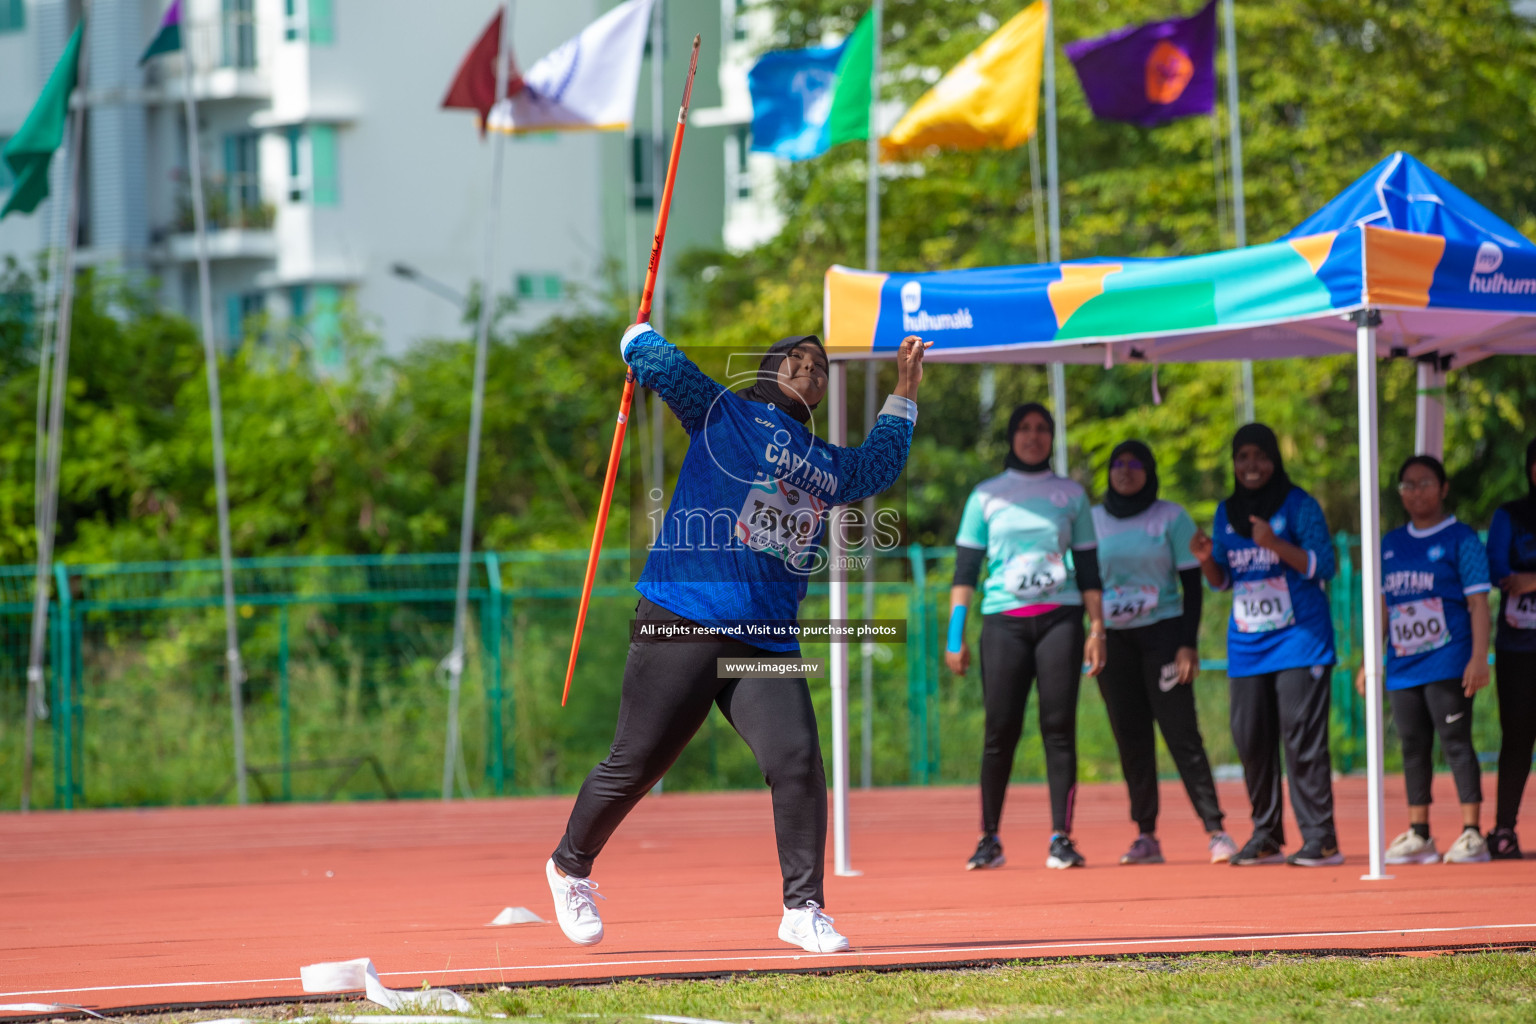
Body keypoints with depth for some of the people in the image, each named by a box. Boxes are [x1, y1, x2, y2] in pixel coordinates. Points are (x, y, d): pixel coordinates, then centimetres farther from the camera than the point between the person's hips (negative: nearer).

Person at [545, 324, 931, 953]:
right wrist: (641, 334, 17)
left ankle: (803, 909, -7)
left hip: (768, 644, 5)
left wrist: (904, 394, 40)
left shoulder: (829, 466, 24)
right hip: (682, 625, -5)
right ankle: (570, 867, 25)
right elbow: (653, 358, -3)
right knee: (635, 765, 1)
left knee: (797, 761, -15)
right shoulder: (724, 413, 6)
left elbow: (880, 465, 42)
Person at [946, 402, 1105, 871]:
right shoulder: (986, 495, 9)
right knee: (1001, 730, -5)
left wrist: (1097, 627, 3)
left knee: (1059, 727, -6)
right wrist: (955, 635, 0)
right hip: (1004, 620, 0)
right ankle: (989, 840, 4)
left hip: (1059, 618, 1)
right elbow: (965, 568, 8)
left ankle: (1061, 838, -5)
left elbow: (1087, 568, 13)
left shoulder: (1071, 494, 12)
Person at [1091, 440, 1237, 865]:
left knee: (1181, 731, -11)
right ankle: (1145, 836, 5)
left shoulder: (1171, 518, 2)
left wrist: (1189, 644, -9)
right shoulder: (1093, 520, 11)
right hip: (1113, 640, 3)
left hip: (1163, 634, -3)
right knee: (1130, 738, 1)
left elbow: (1191, 583, 0)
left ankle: (1215, 829, -12)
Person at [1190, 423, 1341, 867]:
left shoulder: (1298, 505, -3)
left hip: (1298, 638, -6)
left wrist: (1276, 545, -23)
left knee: (1301, 736, -11)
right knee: (1250, 738, 3)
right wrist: (1206, 560, -3)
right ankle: (1266, 836, 12)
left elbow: (1323, 566, -10)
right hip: (1246, 643, 6)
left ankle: (1320, 837, -10)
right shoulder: (1227, 513, 14)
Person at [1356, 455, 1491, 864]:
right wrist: (1369, 662, 15)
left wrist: (1479, 657, -14)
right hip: (1402, 663, 6)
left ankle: (1472, 832, -7)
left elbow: (1478, 602, -5)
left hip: (1448, 662, -6)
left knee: (1455, 741, -8)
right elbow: (1383, 607, 20)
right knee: (1413, 746, 8)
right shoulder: (1390, 545, 15)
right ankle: (1418, 835, 14)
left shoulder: (1461, 539, -1)